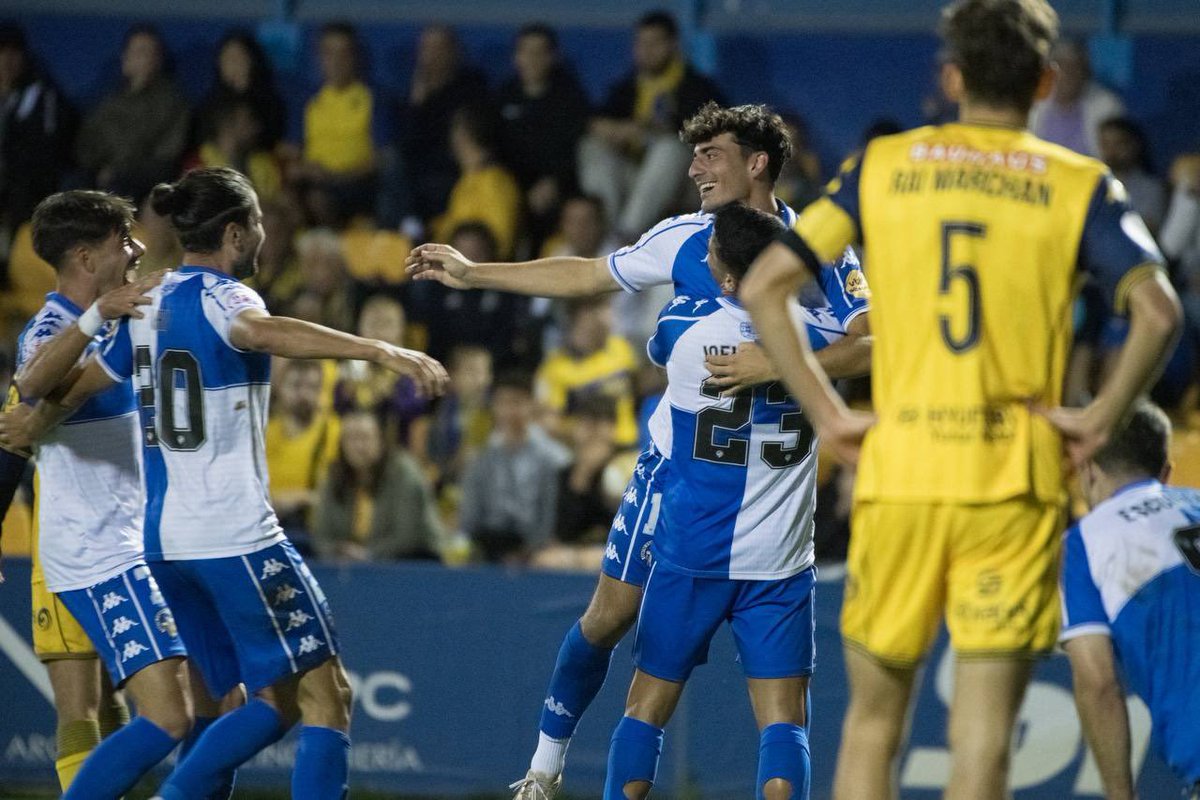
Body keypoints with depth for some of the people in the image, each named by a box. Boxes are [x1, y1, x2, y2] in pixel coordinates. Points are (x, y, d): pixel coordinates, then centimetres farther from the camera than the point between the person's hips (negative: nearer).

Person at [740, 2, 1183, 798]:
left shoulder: (881, 166, 8)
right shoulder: (1078, 186, 2)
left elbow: (763, 288, 3)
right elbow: (1157, 310, -12)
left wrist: (829, 414, 5)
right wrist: (1100, 420, -2)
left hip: (897, 471, 2)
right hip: (1016, 483, -2)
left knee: (873, 717, 15)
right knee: (984, 730, -2)